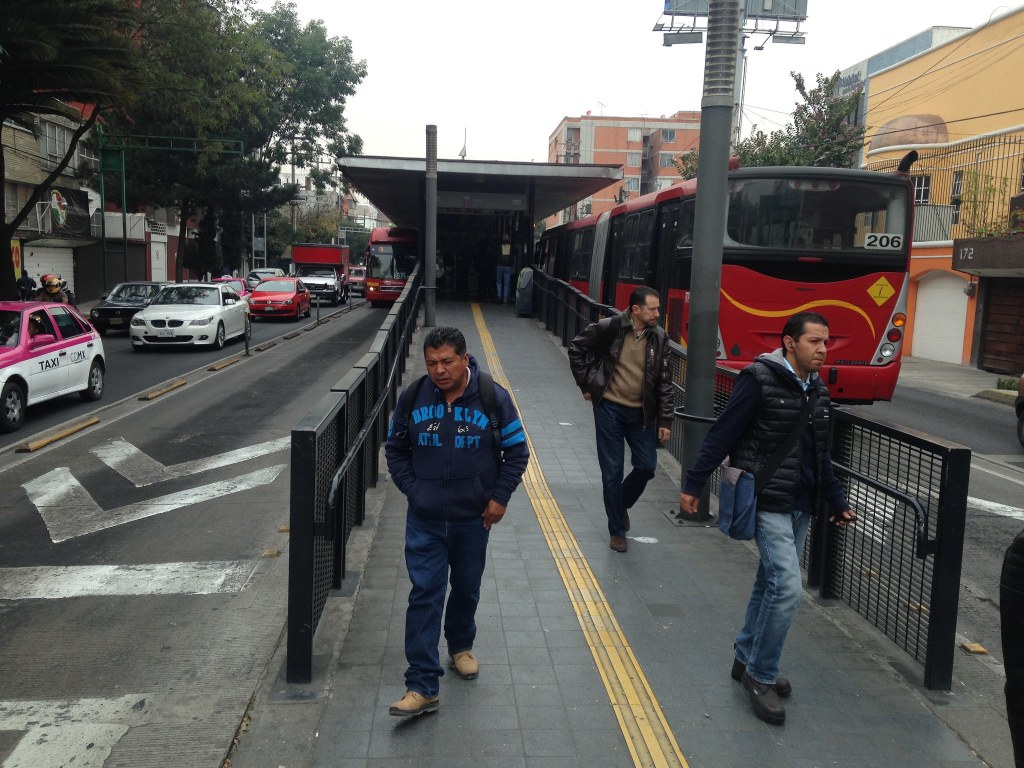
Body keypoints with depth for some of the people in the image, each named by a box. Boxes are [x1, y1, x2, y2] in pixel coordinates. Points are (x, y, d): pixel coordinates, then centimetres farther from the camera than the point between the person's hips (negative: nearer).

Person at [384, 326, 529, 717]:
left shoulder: (493, 398, -10)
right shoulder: (413, 399, -6)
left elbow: (517, 452, -1)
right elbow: (395, 449, 8)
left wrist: (499, 497, -6)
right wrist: (412, 489, -2)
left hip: (473, 519, 0)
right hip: (424, 520, 0)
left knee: (466, 590, 17)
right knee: (424, 596, -4)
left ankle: (461, 648, 44)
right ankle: (422, 687, 0)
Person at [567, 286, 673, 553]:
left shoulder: (659, 337, -3)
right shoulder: (609, 328, -12)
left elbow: (664, 382, 2)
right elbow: (576, 348, 1)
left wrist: (665, 420, -1)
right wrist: (586, 384, 0)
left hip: (642, 413, 3)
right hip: (610, 409, -3)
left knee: (646, 467, 2)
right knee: (612, 472, 4)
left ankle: (622, 504, 32)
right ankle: (617, 530, 18)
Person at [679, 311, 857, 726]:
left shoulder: (818, 391, 10)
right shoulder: (759, 379, -13)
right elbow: (722, 435, -13)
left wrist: (837, 502, 21)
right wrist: (692, 485, -13)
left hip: (800, 506, 8)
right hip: (768, 503, -8)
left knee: (771, 583, 14)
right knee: (787, 586, -13)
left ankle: (747, 658, 31)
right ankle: (761, 676, 4)